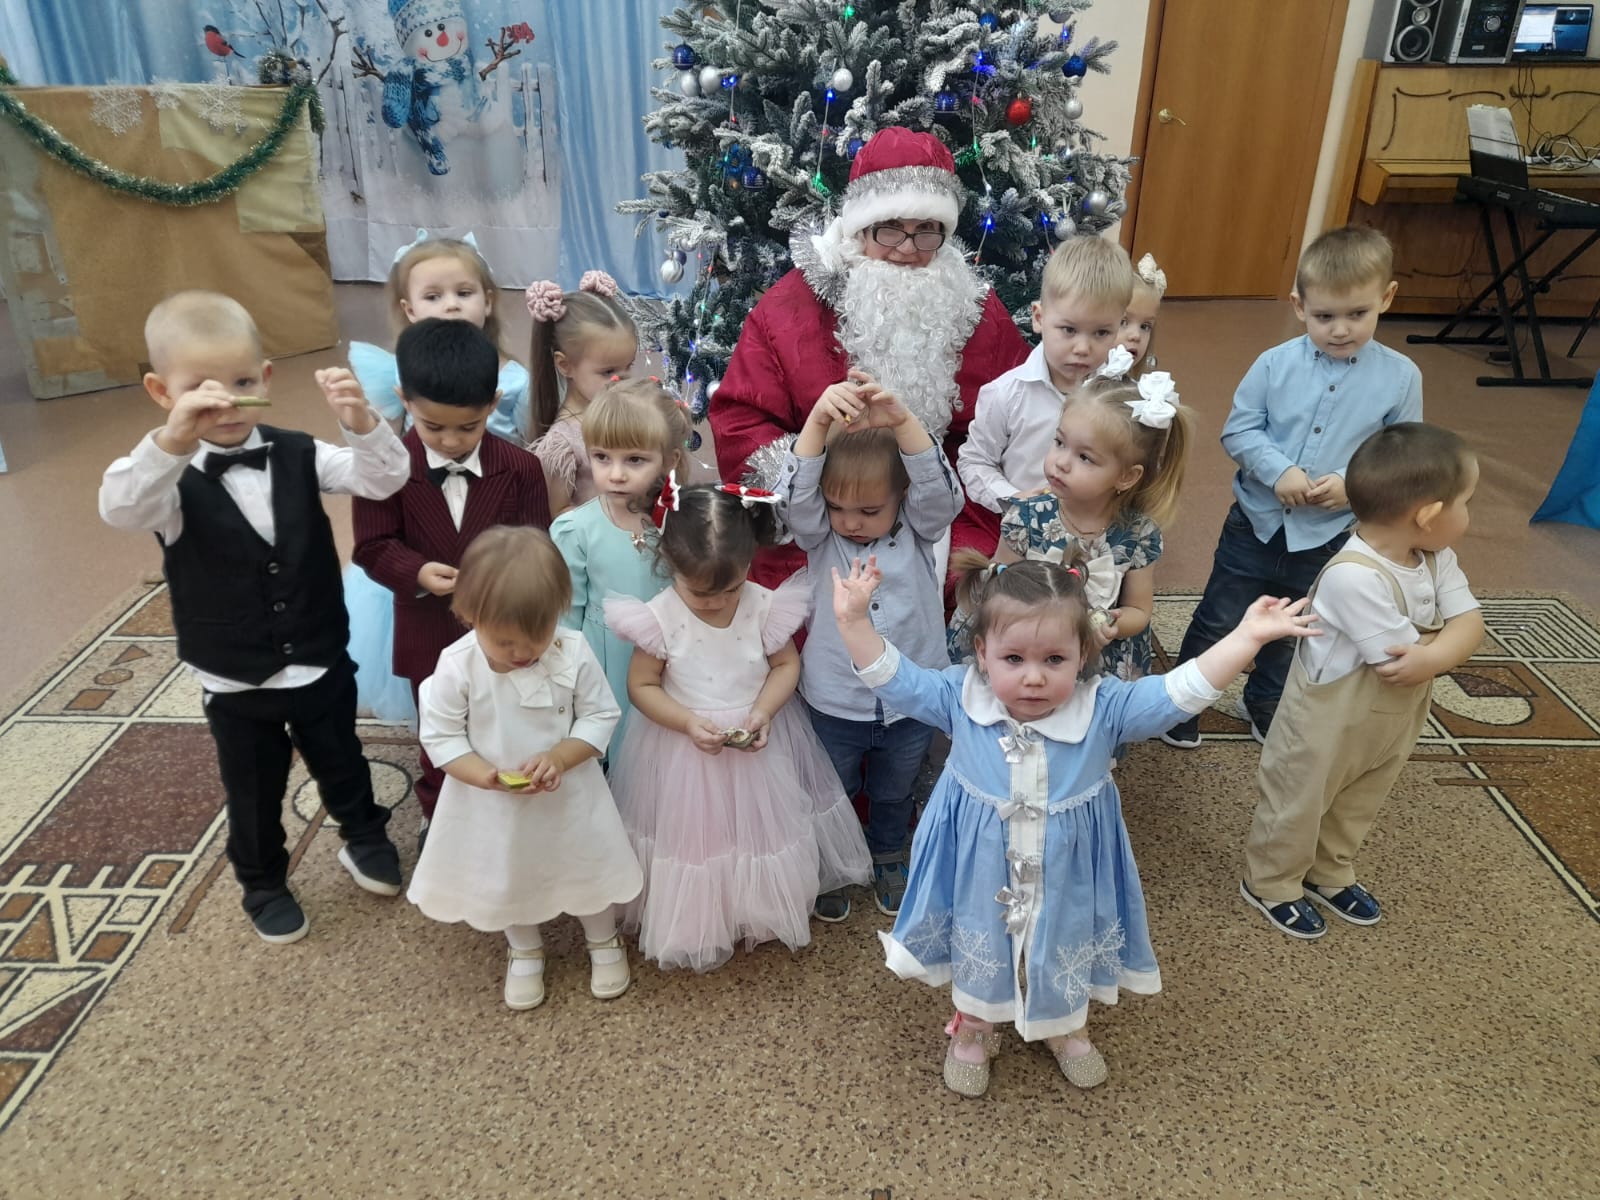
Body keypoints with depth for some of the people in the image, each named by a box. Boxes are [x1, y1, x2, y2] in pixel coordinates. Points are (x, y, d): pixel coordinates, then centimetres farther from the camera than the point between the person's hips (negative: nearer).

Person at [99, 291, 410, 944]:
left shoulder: (299, 454, -9)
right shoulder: (173, 479, -16)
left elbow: (382, 479, -19)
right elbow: (119, 509, -37)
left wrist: (361, 420, -40)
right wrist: (174, 437, -55)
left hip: (322, 664, 1)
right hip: (235, 684, -1)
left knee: (341, 764, 23)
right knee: (254, 795, 20)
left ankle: (364, 839, 50)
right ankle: (264, 884, 44)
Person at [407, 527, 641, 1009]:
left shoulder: (573, 653, -22)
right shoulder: (457, 666, -24)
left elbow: (600, 715, -13)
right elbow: (440, 736, -16)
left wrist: (560, 757, -28)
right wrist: (487, 777, -29)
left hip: (569, 796, 0)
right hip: (494, 802, 0)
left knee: (586, 865, 21)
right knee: (508, 877, 23)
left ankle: (603, 942, 50)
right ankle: (524, 951, 52)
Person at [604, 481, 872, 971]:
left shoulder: (766, 607, -15)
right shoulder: (659, 617, -18)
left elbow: (787, 664, -3)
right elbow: (642, 685, -11)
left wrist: (764, 711, -21)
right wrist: (688, 722, -25)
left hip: (758, 745, 2)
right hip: (684, 747, -1)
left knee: (760, 831, 17)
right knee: (690, 836, 12)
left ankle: (762, 911, 43)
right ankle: (692, 925, 36)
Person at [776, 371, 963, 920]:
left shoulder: (919, 532, -10)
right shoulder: (820, 536, -11)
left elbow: (940, 489, -29)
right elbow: (796, 492, -30)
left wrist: (903, 421, -46)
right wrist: (818, 419, -46)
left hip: (911, 703, 1)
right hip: (835, 703, -1)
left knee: (894, 793, 26)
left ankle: (887, 859, 53)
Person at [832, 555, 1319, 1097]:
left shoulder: (1103, 709, -22)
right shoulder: (960, 699, -21)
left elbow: (1179, 692, -24)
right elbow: (894, 679, -18)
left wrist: (1246, 637, -33)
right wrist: (854, 621, -31)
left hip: (1068, 876, 1)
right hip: (982, 874, 0)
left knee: (1066, 953, 27)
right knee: (979, 952, 24)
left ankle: (1065, 1027, 59)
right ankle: (972, 1030, 55)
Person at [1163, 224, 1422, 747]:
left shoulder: (1401, 377, -8)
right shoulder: (1275, 364, -11)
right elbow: (1238, 430, -7)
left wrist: (1353, 483, -22)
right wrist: (1278, 471, -22)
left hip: (1330, 539, 1)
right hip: (1256, 523, -1)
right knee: (1217, 622, 10)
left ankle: (1266, 705, 43)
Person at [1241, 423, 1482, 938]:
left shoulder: (1437, 559, -8)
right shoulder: (1354, 577, -36)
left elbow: (1470, 623, -14)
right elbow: (1397, 661, -34)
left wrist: (1433, 656, -33)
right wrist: (1444, 636, -17)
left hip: (1393, 722, 8)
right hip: (1328, 722, -8)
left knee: (1357, 806, 27)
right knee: (1298, 805, 14)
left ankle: (1329, 873, 50)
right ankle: (1270, 883, 35)